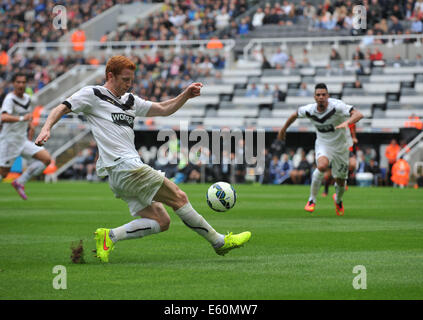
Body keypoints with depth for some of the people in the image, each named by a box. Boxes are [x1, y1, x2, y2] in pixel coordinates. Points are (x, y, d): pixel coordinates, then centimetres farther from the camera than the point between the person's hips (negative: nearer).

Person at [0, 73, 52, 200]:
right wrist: (22, 118, -48)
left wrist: (30, 125, 13)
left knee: (46, 158, -5)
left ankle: (20, 182, 2)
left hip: (23, 140, 7)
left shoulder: (27, 98, 8)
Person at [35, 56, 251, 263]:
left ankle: (110, 236, -5)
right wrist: (46, 129, -21)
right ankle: (220, 242, 3)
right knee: (178, 197, -5)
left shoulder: (130, 100, 23)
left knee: (161, 221, -1)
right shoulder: (92, 95, 2)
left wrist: (185, 95, 13)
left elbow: (163, 109, 28)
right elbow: (62, 109, -2)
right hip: (126, 167, -9)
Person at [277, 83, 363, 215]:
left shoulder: (336, 106, -26)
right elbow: (295, 114, 8)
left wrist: (346, 122, -56)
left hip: (341, 146, -1)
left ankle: (338, 200, 46)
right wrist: (283, 129, 20)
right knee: (322, 166, -32)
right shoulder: (309, 110, -15)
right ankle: (312, 200, -15)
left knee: (340, 181, 9)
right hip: (323, 144, 1)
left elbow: (358, 114, -37)